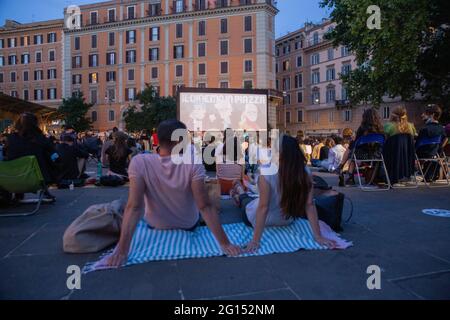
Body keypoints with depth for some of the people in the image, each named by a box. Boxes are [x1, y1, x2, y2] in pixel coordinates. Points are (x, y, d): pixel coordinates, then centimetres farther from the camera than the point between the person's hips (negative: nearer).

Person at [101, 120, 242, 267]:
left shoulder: (139, 163, -26)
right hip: (189, 226, -1)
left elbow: (134, 207, -30)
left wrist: (122, 250, -28)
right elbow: (205, 207, -31)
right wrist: (225, 243, -27)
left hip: (155, 227, 1)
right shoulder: (193, 164, -28)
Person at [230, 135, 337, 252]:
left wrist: (255, 240, -29)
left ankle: (241, 196, 58)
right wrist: (318, 236, -15)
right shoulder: (305, 172, -20)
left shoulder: (267, 173, -33)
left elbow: (263, 207, -33)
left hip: (259, 220, -3)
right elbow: (309, 205, -21)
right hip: (287, 221, 3)